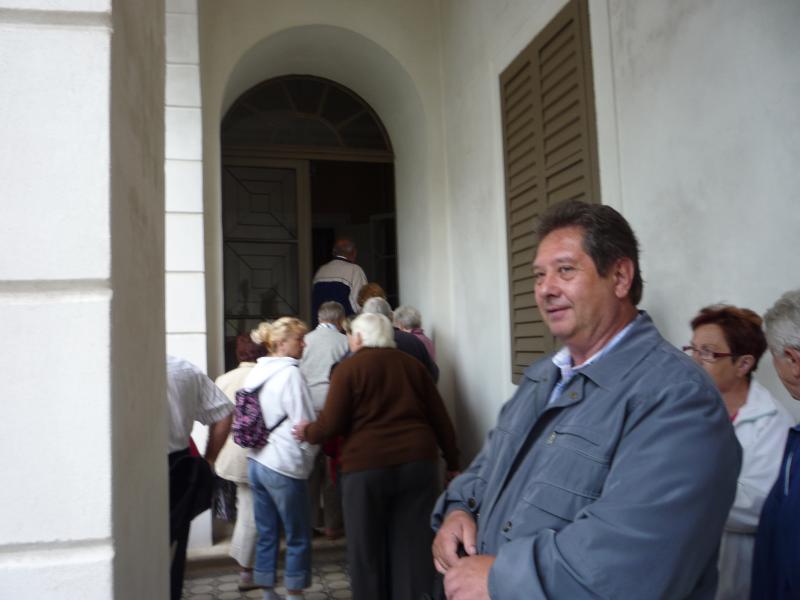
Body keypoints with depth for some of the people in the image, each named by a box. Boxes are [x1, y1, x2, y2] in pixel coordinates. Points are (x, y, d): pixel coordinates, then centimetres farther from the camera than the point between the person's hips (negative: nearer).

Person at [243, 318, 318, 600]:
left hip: (256, 462, 8)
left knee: (266, 533, 16)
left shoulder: (256, 372, 9)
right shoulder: (290, 374, -16)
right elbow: (304, 425, -16)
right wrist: (308, 457, 3)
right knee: (298, 537, 5)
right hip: (284, 466, -8)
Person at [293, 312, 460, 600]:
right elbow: (440, 417, 11)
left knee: (367, 548, 11)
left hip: (366, 465, -4)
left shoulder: (348, 368, -2)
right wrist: (452, 461, 17)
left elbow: (331, 424, -7)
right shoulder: (412, 364, 11)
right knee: (414, 546, 10)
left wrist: (307, 432, 13)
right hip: (417, 461, 4)